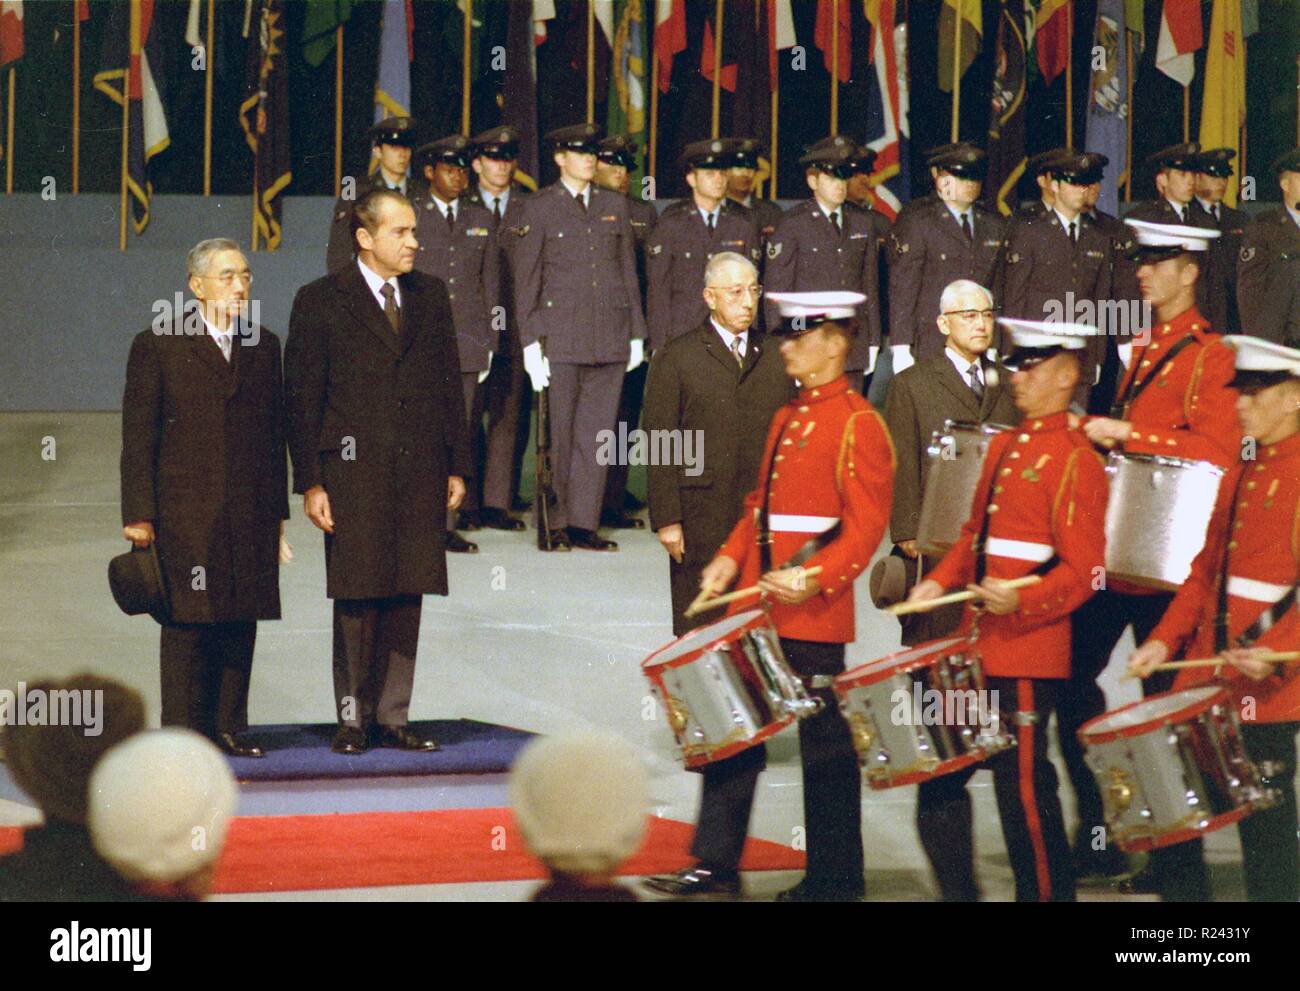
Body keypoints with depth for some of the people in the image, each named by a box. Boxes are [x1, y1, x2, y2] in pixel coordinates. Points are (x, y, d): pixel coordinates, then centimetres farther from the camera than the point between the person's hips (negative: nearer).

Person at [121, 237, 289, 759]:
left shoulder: (264, 347, 13)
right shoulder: (157, 345, 0)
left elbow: (275, 434, 15)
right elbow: (137, 438, -2)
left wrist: (276, 511, 12)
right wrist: (138, 515, -7)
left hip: (249, 515, 4)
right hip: (184, 514, -4)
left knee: (241, 621, 5)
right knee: (187, 621, -2)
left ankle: (228, 727, 13)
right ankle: (183, 731, 4)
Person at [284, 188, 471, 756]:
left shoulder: (431, 297, 12)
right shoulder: (321, 302, -1)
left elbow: (449, 384, 15)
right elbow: (301, 398, -3)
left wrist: (456, 466, 9)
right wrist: (309, 482, -8)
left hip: (420, 475, 4)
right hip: (353, 473, -4)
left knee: (406, 598, 5)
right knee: (356, 600, 0)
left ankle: (392, 718, 12)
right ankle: (353, 718, 9)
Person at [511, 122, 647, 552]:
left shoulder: (614, 205, 14)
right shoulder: (539, 209, 2)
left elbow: (628, 270, 17)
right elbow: (525, 279, 1)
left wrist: (636, 333, 12)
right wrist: (531, 342, -6)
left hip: (610, 336, 3)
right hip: (560, 334, -3)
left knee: (597, 432, 2)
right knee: (558, 435, -1)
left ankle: (584, 523, 5)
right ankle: (556, 526, 6)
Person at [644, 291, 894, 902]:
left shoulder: (858, 425, -10)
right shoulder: (788, 417, 14)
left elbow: (867, 525, -16)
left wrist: (817, 577, -28)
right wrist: (731, 557, 6)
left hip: (814, 614, -8)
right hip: (757, 607, 8)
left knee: (824, 745, 2)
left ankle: (834, 880, 12)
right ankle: (716, 865, 13)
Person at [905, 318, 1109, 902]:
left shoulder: (1075, 460, -10)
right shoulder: (1004, 446, 14)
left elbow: (1082, 569, -14)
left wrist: (1021, 600, -29)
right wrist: (941, 582, 6)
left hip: (1027, 654, -8)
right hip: (975, 648, 8)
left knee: (1024, 788, -2)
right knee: (941, 775, 10)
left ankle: (1045, 894, 9)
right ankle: (958, 891, 19)